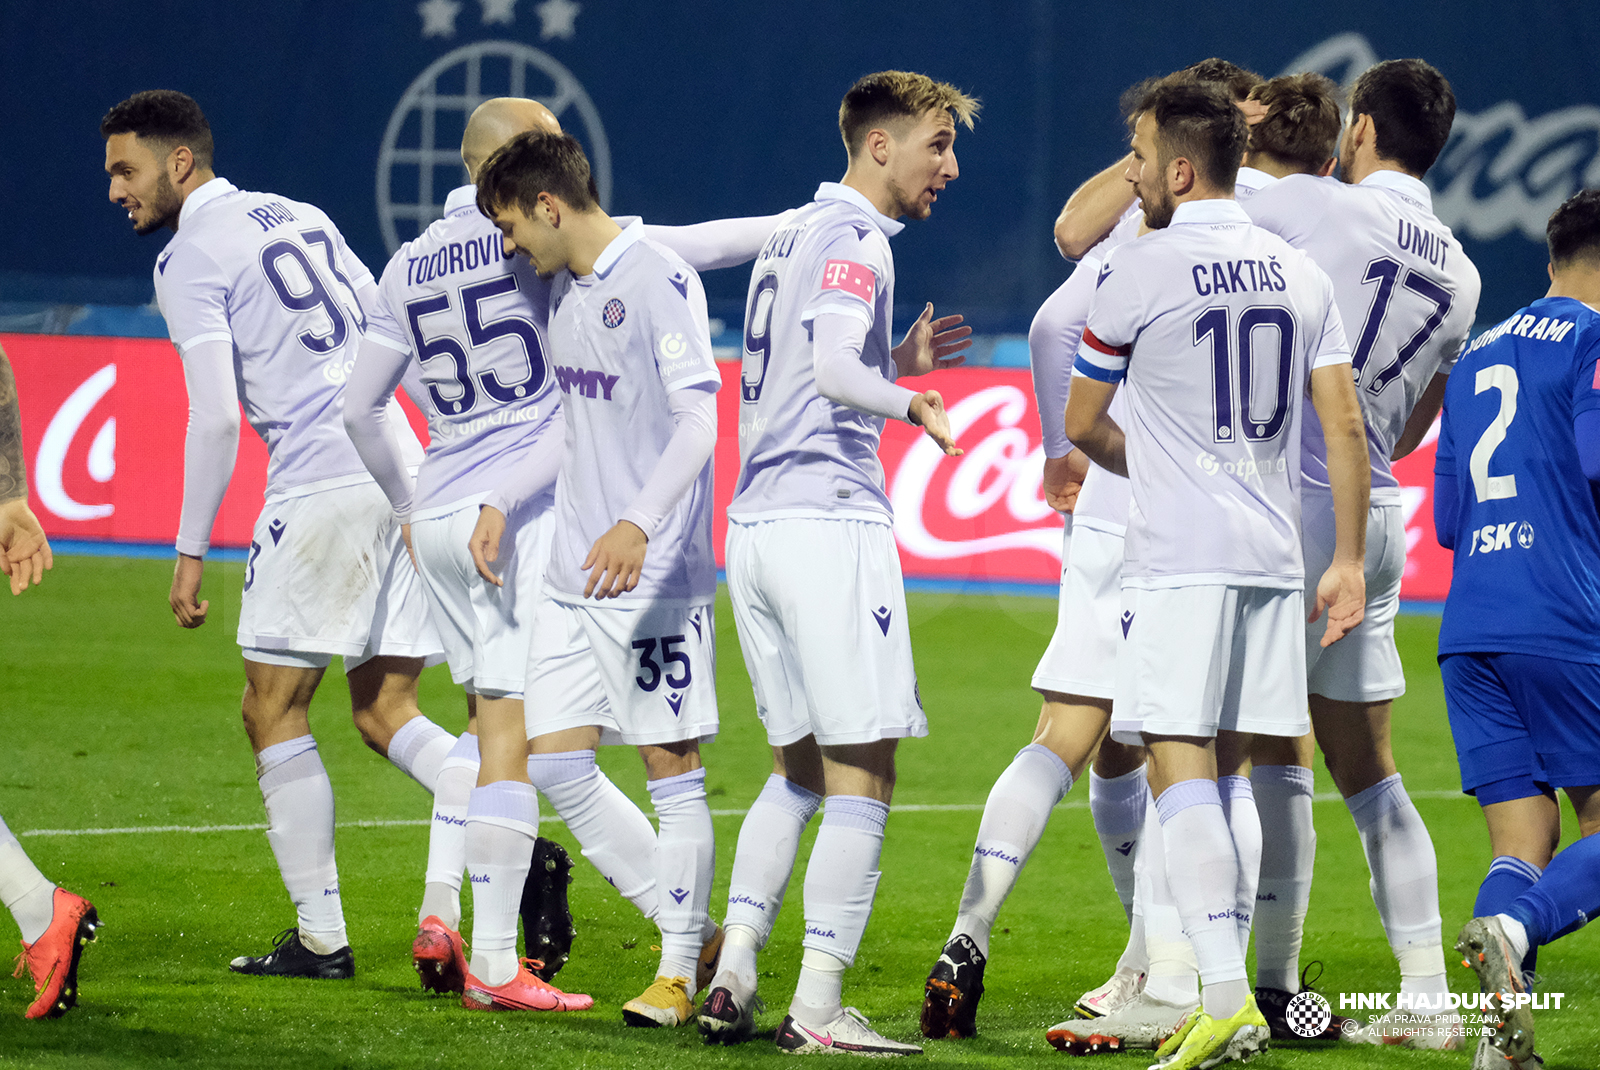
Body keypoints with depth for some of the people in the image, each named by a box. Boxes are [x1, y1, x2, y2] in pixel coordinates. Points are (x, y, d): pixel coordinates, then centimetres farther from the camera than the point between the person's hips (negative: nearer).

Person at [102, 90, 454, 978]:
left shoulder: (189, 258, -4)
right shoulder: (298, 216, 20)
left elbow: (215, 417, -12)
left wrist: (191, 551, -6)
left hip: (320, 488, -8)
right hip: (403, 477, 8)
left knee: (273, 711, 2)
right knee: (384, 714, 11)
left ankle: (320, 938, 1)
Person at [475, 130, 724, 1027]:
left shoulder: (661, 280, -13)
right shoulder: (564, 287, 12)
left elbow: (697, 420, -20)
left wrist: (639, 524, -32)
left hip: (656, 573, -9)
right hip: (575, 573, 9)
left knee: (672, 763, -1)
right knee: (555, 759, 4)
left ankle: (680, 971, 8)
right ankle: (692, 928, 15)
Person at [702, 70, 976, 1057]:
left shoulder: (794, 235, 21)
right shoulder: (854, 238, -9)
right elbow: (832, 368, -23)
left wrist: (897, 363, 20)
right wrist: (912, 404, -6)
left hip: (755, 523, 9)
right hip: (828, 520, -9)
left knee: (799, 770, 17)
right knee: (863, 779, -5)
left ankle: (732, 977, 7)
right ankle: (818, 1011, -9)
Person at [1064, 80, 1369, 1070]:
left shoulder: (1140, 272, -6)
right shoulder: (1300, 274, 9)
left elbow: (1082, 426, 6)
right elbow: (1346, 426, 7)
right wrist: (1350, 562, 12)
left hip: (1180, 560, -6)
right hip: (1275, 555, 6)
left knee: (1181, 768, -10)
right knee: (1227, 774, 11)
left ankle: (1225, 990, -23)